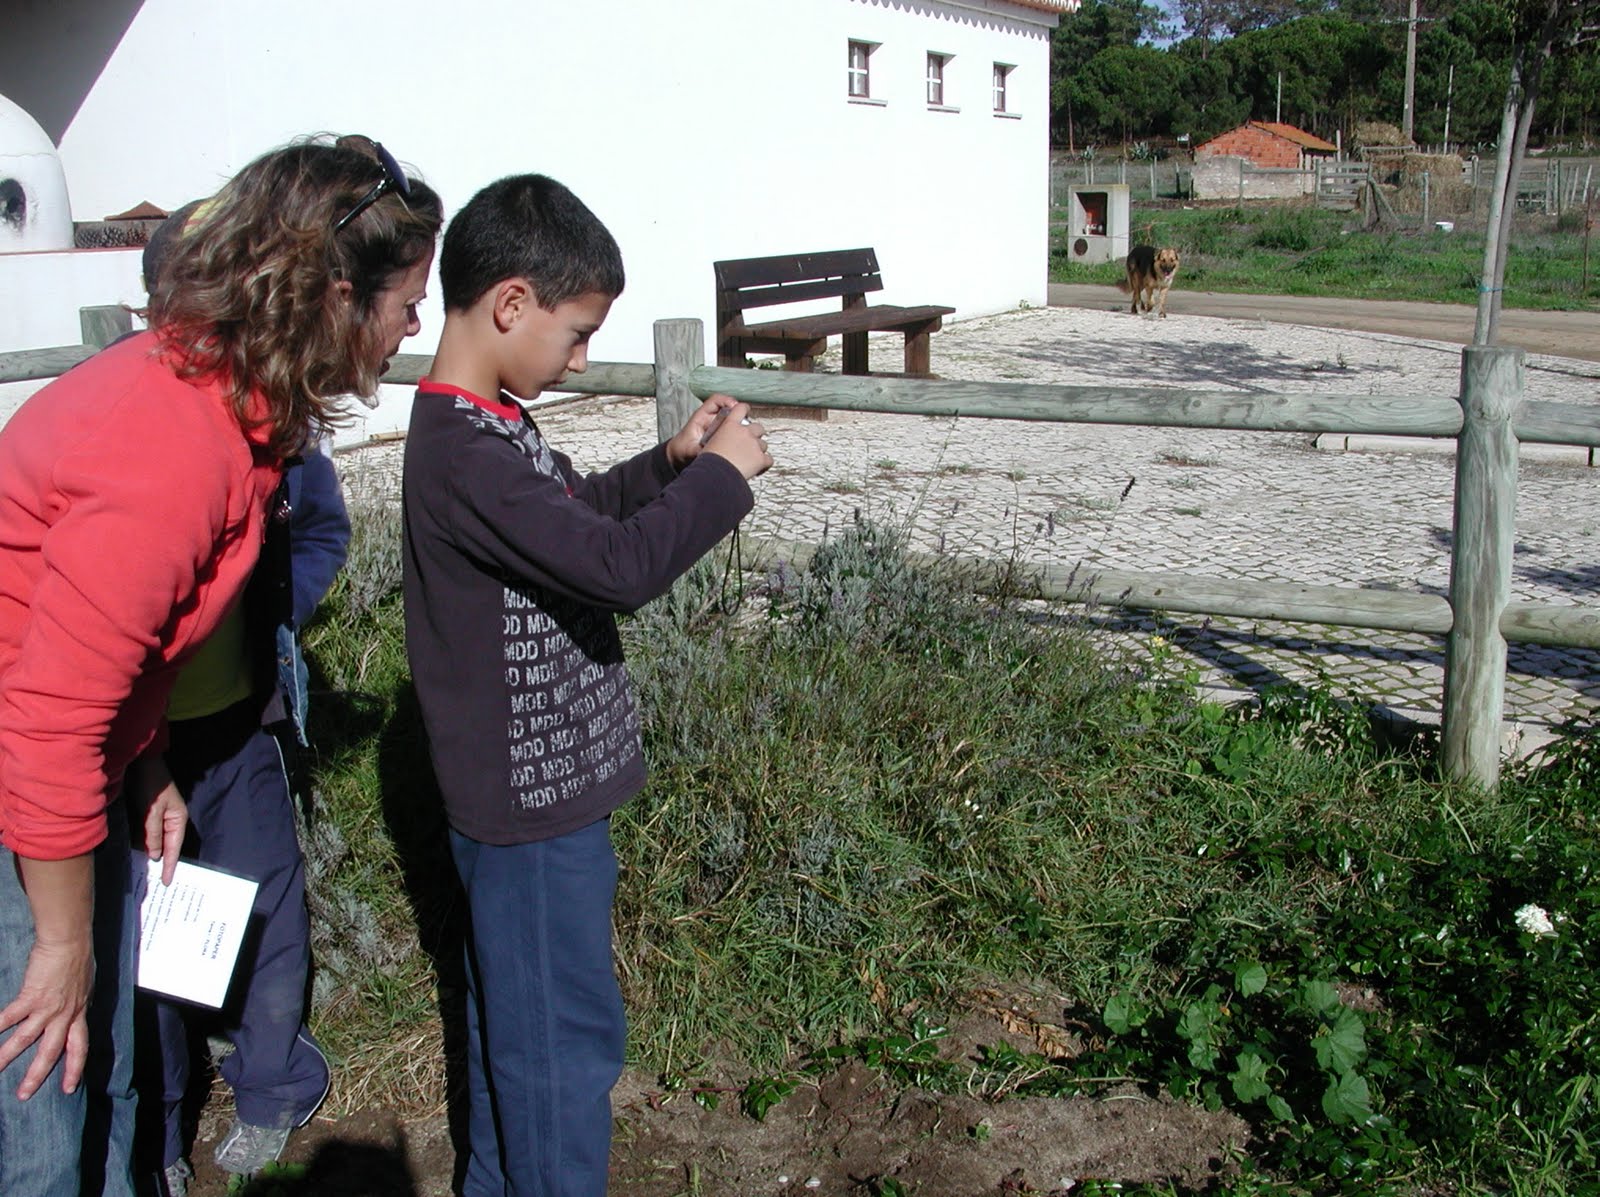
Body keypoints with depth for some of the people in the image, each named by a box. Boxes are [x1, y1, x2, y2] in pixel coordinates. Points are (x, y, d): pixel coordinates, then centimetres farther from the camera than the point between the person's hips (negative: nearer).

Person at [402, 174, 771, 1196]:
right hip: (534, 802, -10)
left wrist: (671, 461, 6)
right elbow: (617, 566, -32)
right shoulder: (463, 454, -26)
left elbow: (575, 515, 21)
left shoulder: (485, 426, 6)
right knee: (566, 1034, 5)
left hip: (527, 787, 10)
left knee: (510, 1013, 24)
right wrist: (721, 475, -18)